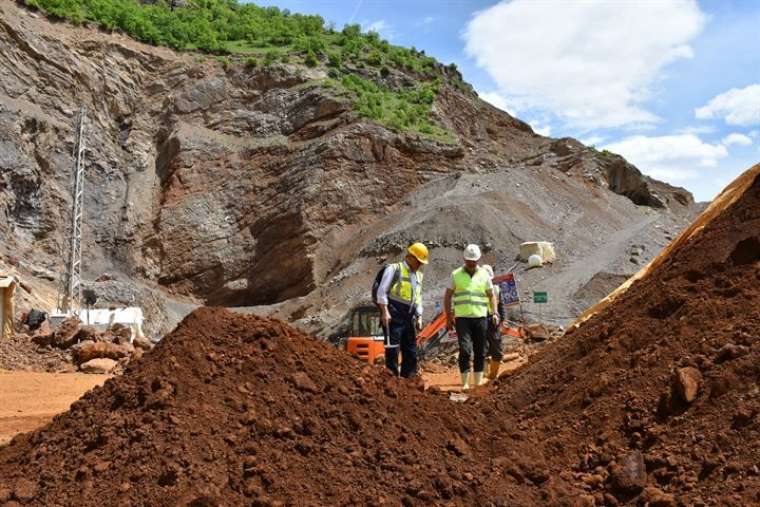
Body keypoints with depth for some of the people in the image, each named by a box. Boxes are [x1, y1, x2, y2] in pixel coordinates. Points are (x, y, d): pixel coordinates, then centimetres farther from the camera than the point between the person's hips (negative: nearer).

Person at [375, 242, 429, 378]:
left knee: (411, 352, 8)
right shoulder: (394, 269, -1)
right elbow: (382, 291, -8)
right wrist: (385, 312, -16)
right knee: (393, 350, -8)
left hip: (409, 318, 7)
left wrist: (419, 317, 13)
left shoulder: (419, 275, 21)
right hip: (393, 316, -7)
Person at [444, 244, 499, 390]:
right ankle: (465, 383, -6)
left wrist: (495, 313, 1)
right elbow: (448, 296, 7)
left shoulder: (484, 274, 8)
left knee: (480, 351, 6)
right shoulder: (456, 274, 4)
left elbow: (491, 295, 14)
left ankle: (478, 382, 16)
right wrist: (448, 317, 3)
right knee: (465, 349, -13)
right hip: (462, 318, -2)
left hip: (480, 317, 2)